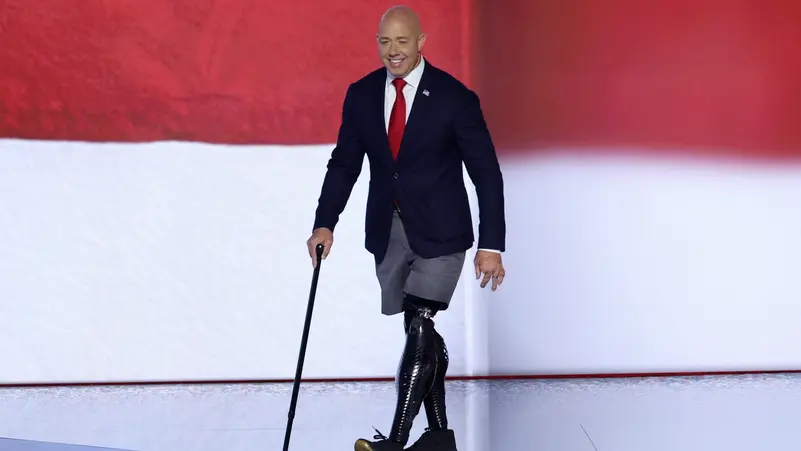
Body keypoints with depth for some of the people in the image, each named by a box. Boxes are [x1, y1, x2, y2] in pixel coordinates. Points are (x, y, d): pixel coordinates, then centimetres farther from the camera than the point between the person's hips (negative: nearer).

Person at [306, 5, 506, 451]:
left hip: (439, 230, -4)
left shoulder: (454, 97, -12)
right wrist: (325, 224, -5)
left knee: (419, 329, -14)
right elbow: (345, 163, 7)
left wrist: (491, 245, -13)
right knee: (421, 334, 11)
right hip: (388, 230, 5)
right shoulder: (362, 95, 1)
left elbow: (487, 174, -9)